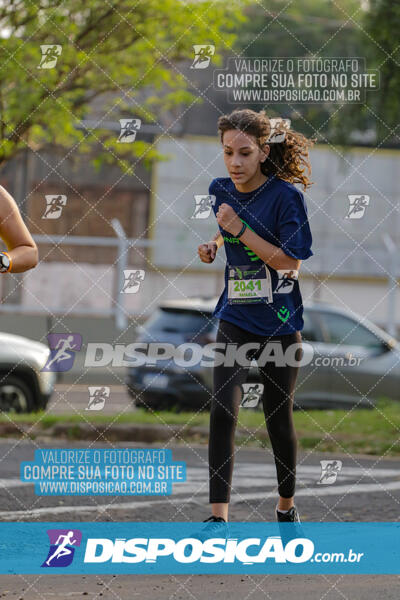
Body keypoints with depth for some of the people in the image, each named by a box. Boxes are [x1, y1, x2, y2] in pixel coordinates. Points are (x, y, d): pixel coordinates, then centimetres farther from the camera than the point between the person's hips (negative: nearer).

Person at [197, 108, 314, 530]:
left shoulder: (285, 195, -14)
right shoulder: (222, 190, 2)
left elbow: (291, 263, -18)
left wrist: (240, 230, -23)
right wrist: (214, 244, 5)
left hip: (280, 323, -3)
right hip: (235, 319, 3)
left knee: (278, 417, 8)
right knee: (222, 410, -14)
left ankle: (287, 506, 30)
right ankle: (218, 515, -14)